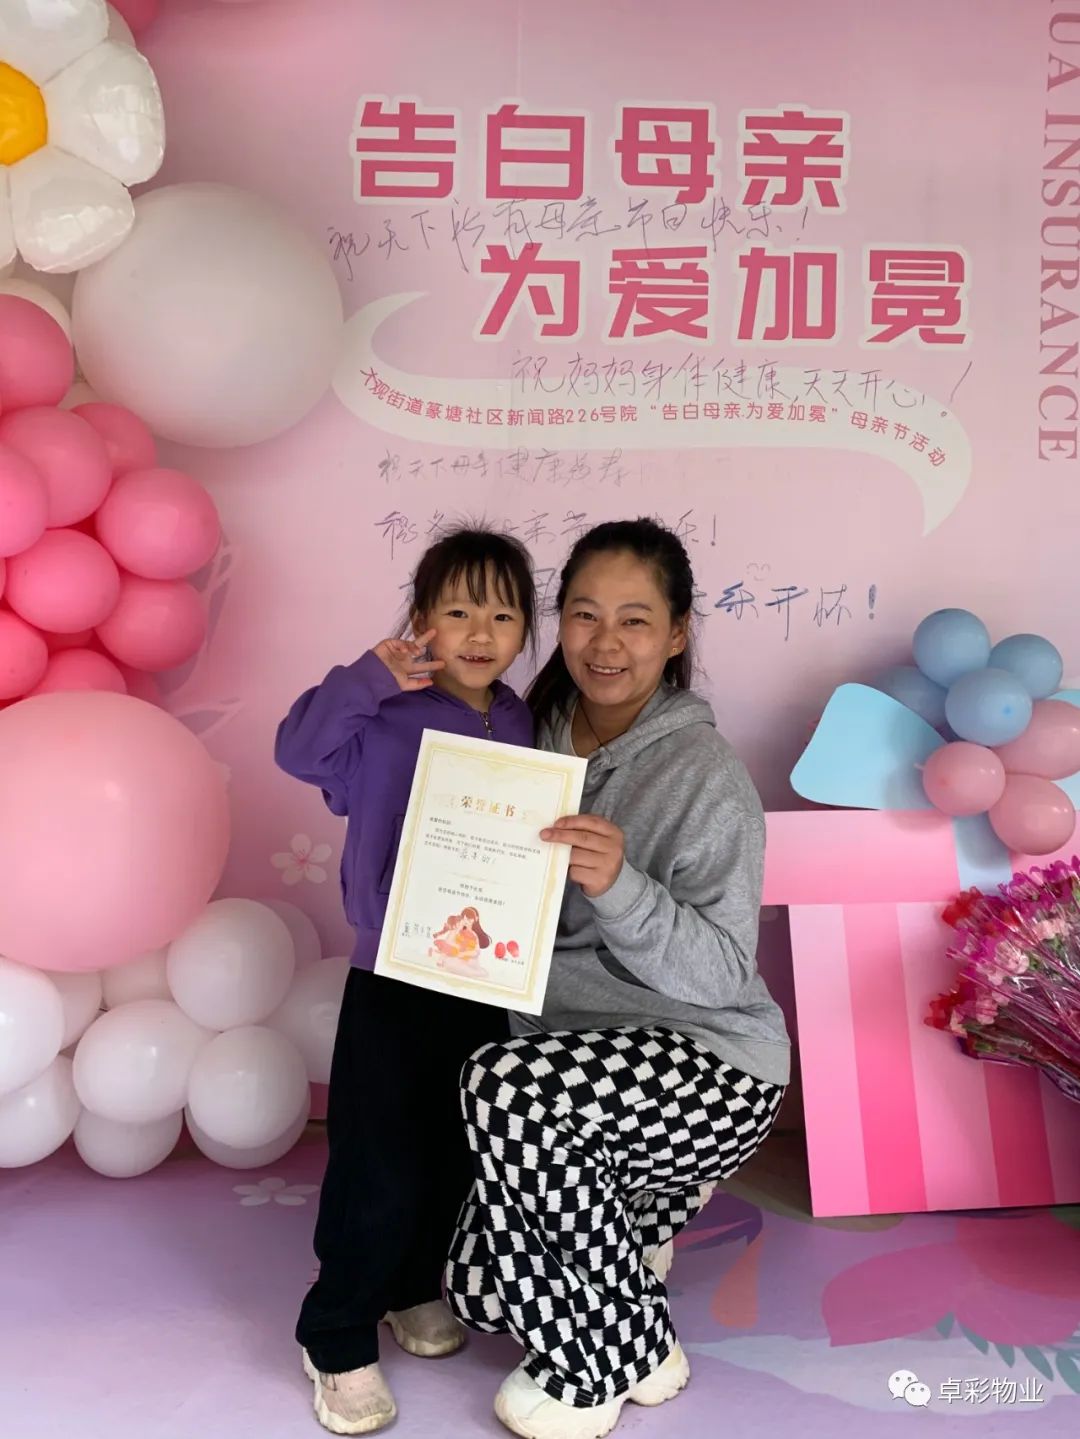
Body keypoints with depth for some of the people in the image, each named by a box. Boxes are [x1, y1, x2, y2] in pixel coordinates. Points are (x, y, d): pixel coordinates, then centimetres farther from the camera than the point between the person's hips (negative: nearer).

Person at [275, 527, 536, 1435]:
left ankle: (417, 1289, 43)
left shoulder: (521, 728, 4)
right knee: (378, 1173, -2)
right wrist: (366, 679, -30)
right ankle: (338, 1341, 19)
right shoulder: (388, 715, -10)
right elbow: (302, 750, -21)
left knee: (456, 1155, 19)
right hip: (392, 979, -5)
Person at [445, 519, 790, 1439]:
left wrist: (618, 886, -37)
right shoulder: (538, 743, 2)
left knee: (508, 1086, -32)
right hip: (575, 1063, 6)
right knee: (485, 1291, -3)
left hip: (710, 1066, -6)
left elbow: (723, 973, -20)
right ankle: (648, 1211, 29)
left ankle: (623, 1362, -6)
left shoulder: (705, 775, -15)